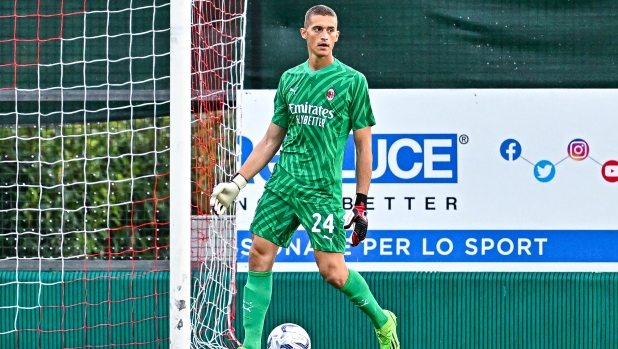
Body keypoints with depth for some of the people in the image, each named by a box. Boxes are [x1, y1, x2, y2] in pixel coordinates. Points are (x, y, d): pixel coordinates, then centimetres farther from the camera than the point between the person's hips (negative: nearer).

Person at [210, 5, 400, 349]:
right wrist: (238, 181, 11)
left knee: (333, 271, -10)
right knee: (259, 257, -4)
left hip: (322, 190, -5)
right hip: (282, 183, 5)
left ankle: (382, 321, 15)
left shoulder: (352, 81, -2)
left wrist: (362, 204, -5)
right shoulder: (290, 79, 11)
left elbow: (363, 145, 0)